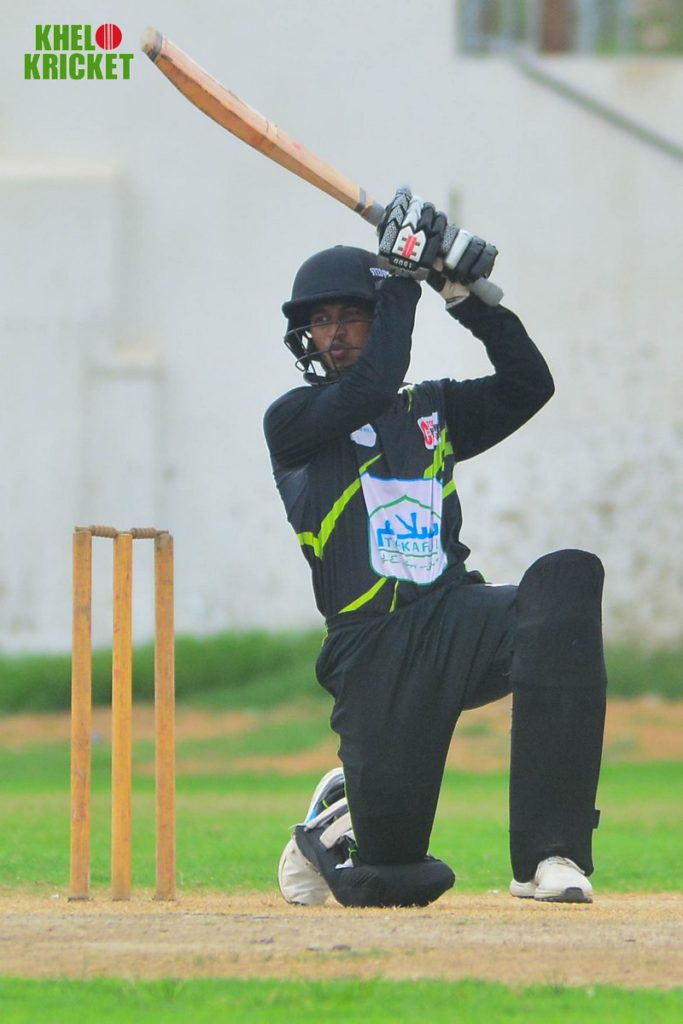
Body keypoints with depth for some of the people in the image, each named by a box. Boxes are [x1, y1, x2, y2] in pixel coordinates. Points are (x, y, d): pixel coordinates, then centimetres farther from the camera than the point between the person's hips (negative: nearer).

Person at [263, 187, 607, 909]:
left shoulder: (434, 410, 20)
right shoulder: (292, 421, 7)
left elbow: (529, 384, 9)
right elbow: (369, 387, -11)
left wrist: (465, 294, 1)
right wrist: (400, 275, -4)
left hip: (454, 620, 3)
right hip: (371, 650, -3)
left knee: (568, 577, -32)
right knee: (395, 867, -13)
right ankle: (341, 819, 31)